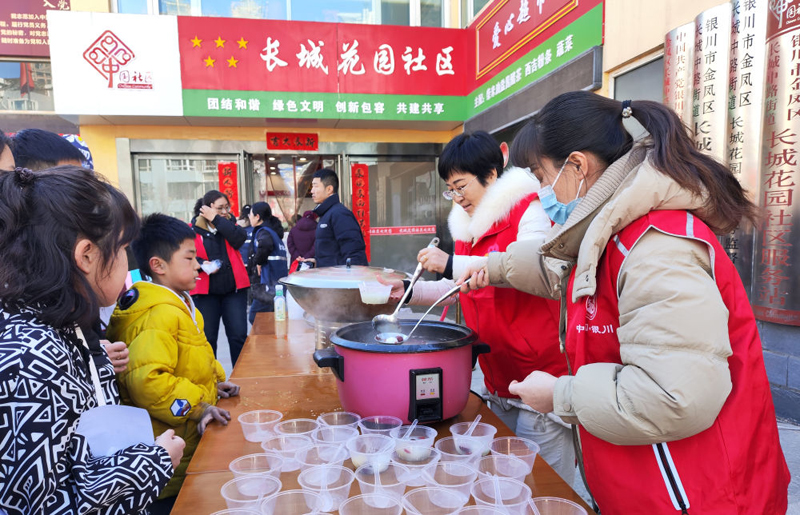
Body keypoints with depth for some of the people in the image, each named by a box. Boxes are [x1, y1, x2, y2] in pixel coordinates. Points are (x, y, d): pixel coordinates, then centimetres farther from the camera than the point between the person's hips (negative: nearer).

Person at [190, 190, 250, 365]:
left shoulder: (228, 225, 10)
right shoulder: (193, 230, 0)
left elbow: (240, 238, -11)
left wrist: (216, 219, -10)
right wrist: (202, 264, -22)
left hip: (234, 289, 2)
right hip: (206, 292, -2)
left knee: (239, 335, 2)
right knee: (207, 338, 4)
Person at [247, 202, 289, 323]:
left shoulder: (263, 232, -11)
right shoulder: (273, 230, 18)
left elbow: (265, 244, -35)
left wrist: (258, 261, -20)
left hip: (267, 285, -10)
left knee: (255, 317, -6)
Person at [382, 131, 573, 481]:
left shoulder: (527, 210, -9)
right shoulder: (468, 225, 14)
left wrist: (452, 264, -27)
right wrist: (409, 291, 7)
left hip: (539, 375, -7)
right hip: (497, 381, 8)